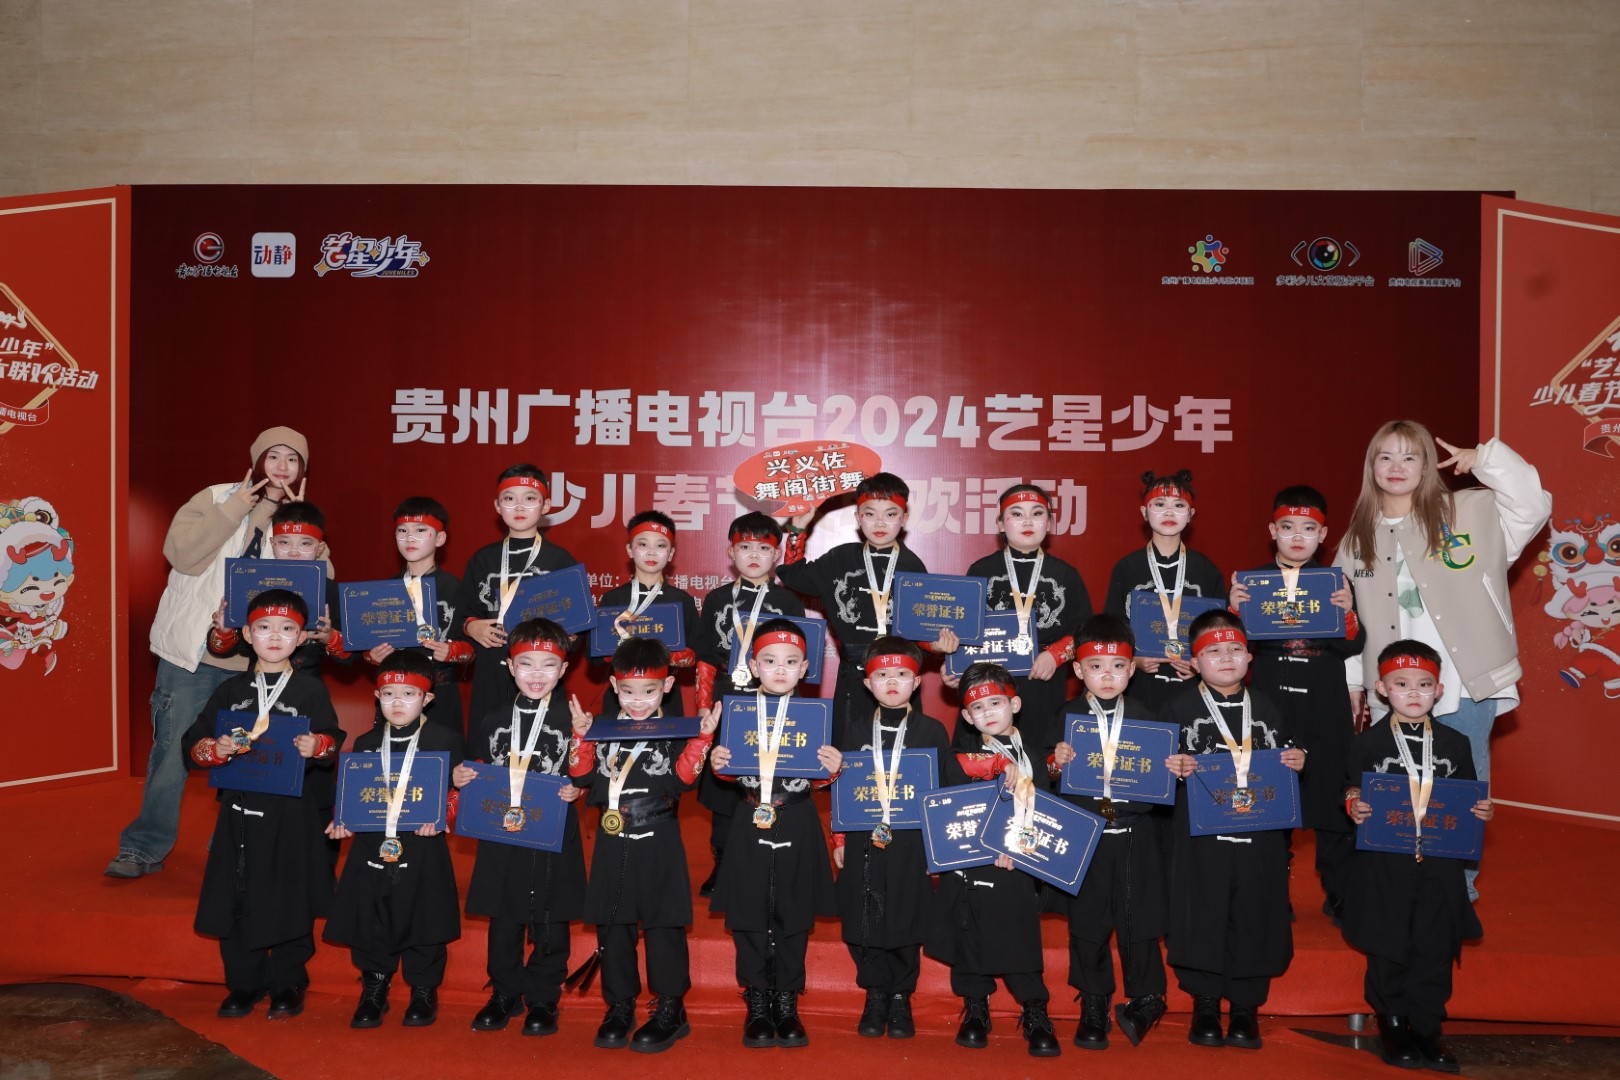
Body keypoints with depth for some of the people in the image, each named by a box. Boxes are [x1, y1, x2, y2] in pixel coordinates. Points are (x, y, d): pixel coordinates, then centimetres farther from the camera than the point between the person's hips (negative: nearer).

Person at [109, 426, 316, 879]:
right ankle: (145, 847, 13)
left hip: (256, 661, 3)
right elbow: (181, 553, -16)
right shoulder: (218, 499, -1)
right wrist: (236, 506, -16)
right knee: (173, 750, 0)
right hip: (195, 652, -3)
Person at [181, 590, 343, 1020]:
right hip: (239, 807, 3)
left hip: (291, 810, -2)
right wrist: (215, 750, -13)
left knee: (290, 900, 3)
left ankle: (287, 985, 18)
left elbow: (333, 739, -4)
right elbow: (192, 742, 7)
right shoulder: (230, 691, 8)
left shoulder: (311, 690, 1)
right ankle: (243, 984, 23)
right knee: (235, 899, 7)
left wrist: (316, 746, -25)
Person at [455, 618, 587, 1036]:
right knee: (503, 920, 12)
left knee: (550, 924, 6)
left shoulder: (574, 721, -3)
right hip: (501, 838, 3)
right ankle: (504, 994, 28)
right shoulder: (492, 721, 7)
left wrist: (578, 789, -20)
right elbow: (474, 771, 16)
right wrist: (460, 778, -4)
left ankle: (543, 999, 20)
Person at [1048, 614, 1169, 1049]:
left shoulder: (1147, 718, 5)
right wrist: (1057, 764, -20)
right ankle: (1093, 1005, 22)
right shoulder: (1066, 718, 2)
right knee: (1087, 924, 8)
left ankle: (1146, 1000, 20)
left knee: (1139, 921, 1)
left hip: (1136, 837, 0)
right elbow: (1052, 783, 0)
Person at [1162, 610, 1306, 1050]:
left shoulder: (1265, 708, 12)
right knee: (1202, 914, 1)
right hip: (1201, 831, -2)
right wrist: (1173, 767, -19)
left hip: (1260, 832, 2)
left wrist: (1296, 762, -4)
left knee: (1255, 914, 4)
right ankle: (1205, 1002, 17)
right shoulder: (1182, 708, 3)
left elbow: (1287, 757, 17)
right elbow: (1165, 759, 2)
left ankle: (1246, 1005, 20)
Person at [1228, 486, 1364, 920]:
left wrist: (1347, 612, -18)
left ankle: (1340, 894, 17)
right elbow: (1240, 644, 0)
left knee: (1332, 795, 3)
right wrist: (1236, 611, -17)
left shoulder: (1337, 584, 6)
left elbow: (1353, 647, -1)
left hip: (1325, 707, 0)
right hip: (1270, 701, 0)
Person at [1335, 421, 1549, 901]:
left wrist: (1486, 459, -17)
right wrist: (1351, 684, 9)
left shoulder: (1470, 512, 1)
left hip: (1466, 691, -2)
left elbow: (1534, 507, -10)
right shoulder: (1359, 537, 10)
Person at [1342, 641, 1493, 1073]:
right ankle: (1391, 1024, 20)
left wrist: (1480, 811, -8)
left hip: (1439, 863, 2)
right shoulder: (1369, 743, 0)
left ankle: (1426, 1028, 16)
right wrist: (1354, 806, -18)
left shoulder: (1455, 743, 7)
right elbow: (1352, 788, 3)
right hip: (1384, 863, -2)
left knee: (1436, 948, 3)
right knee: (1388, 948, 5)